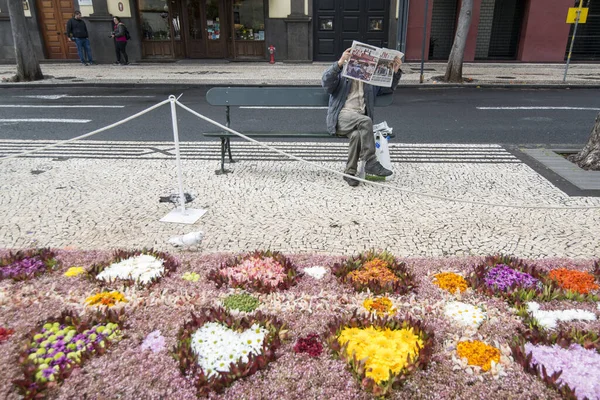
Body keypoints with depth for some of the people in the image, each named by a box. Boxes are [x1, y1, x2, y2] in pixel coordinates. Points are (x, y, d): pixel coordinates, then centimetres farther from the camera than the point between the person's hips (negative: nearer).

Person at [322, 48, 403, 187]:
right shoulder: (341, 76, 14)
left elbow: (388, 87, 27)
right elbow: (326, 82, -8)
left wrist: (396, 71, 7)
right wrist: (339, 63, -22)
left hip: (359, 120, 3)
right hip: (342, 116, -3)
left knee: (357, 135, -33)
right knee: (366, 121, -33)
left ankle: (350, 172, -25)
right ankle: (371, 163, -30)